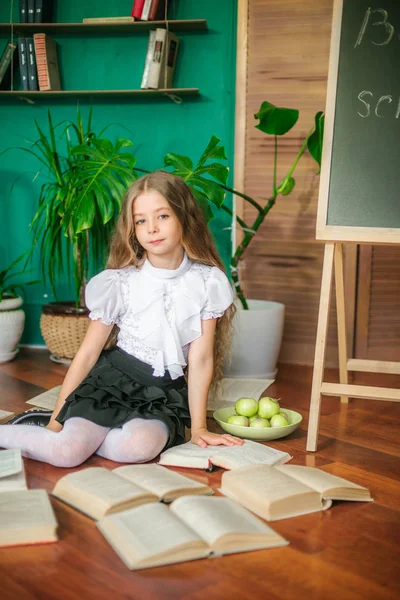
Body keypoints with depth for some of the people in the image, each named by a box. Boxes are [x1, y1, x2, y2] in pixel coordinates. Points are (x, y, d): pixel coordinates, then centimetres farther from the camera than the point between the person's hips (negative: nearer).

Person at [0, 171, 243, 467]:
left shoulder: (208, 282, -6)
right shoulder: (119, 282, -6)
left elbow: (200, 359, -4)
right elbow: (88, 353, -3)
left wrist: (198, 427, -3)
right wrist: (56, 419, -4)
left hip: (166, 393, 1)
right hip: (112, 380, -1)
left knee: (140, 445, -33)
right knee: (66, 452, -25)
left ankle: (85, 436, -7)